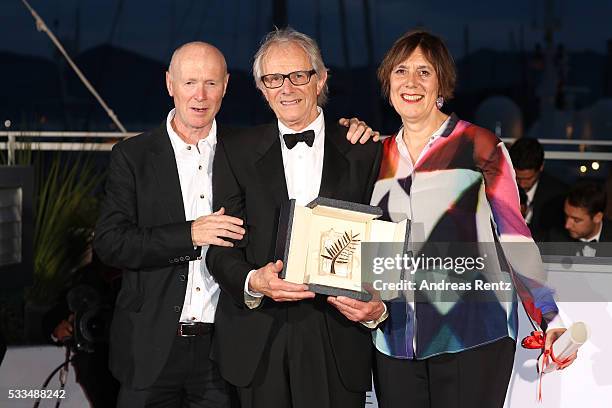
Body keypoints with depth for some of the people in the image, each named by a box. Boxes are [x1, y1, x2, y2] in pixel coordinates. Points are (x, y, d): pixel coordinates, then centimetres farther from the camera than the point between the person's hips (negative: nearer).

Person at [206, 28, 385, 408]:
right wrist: (253, 282, -18)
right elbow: (221, 247, 2)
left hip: (338, 343, 0)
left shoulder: (365, 151, 5)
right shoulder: (236, 151, 7)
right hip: (258, 344, 1)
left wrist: (378, 305, -14)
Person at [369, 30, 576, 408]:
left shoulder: (479, 145, -1)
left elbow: (514, 236, -3)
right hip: (396, 344, 4)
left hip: (472, 338, -4)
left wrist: (552, 319, -9)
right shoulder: (380, 154, 12)